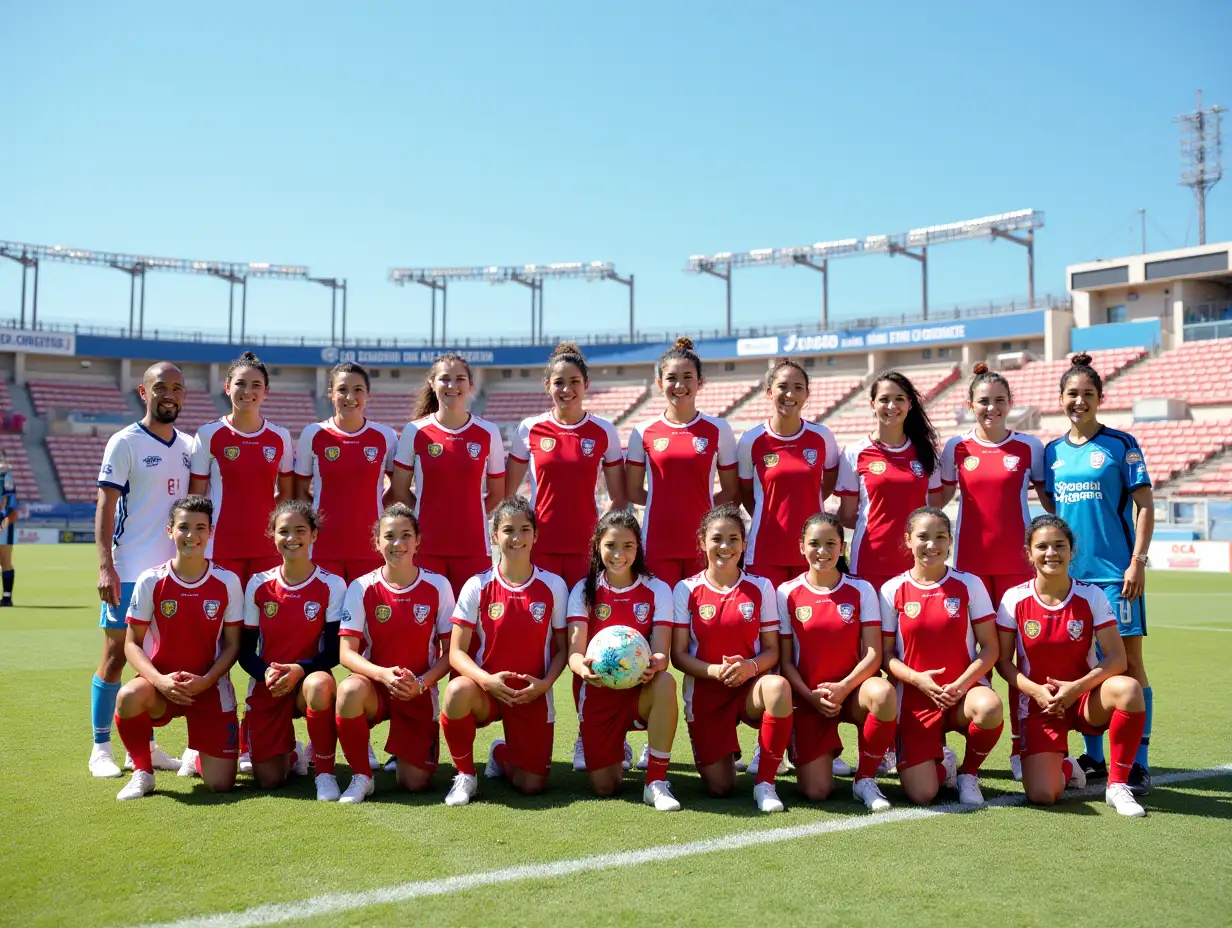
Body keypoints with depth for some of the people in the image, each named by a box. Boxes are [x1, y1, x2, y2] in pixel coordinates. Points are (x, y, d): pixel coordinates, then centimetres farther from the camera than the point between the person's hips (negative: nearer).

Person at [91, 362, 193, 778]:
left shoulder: (187, 446, 11)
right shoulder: (124, 443, -6)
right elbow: (105, 506, -9)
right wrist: (105, 566, -17)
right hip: (130, 571, -5)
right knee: (116, 654, 1)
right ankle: (101, 748, 11)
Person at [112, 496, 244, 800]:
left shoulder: (227, 582, -6)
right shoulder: (151, 581, -6)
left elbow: (232, 645, -1)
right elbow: (132, 643, -4)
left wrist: (204, 681, -16)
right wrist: (159, 680, -21)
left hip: (209, 685, 0)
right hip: (162, 682, 0)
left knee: (220, 784, -10)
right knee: (128, 697, -37)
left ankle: (202, 757, 30)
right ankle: (142, 772, -8)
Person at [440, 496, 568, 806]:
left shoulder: (553, 586, -3)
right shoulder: (477, 586, -6)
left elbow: (562, 648, 3)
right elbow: (456, 652, -7)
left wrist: (545, 683, -15)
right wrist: (485, 679, -26)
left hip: (533, 695, 1)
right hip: (486, 688, -1)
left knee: (531, 786, -8)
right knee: (458, 691, -37)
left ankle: (502, 754, 32)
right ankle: (465, 774, -8)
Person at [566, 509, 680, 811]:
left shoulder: (657, 590, -2)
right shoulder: (584, 590, -1)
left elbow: (661, 653, -11)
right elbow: (575, 651, -10)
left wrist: (654, 664, -36)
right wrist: (583, 667, -35)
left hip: (641, 690, 0)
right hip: (597, 691, 1)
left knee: (666, 683, -37)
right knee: (604, 788, -8)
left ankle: (656, 782, -23)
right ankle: (616, 751, 30)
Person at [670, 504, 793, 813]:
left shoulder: (761, 588, 0)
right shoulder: (686, 589, -2)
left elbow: (772, 650, 0)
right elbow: (678, 655, -3)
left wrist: (750, 666, -23)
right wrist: (716, 670, -21)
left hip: (750, 686, 0)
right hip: (705, 692, 0)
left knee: (778, 687, -38)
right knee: (718, 788, -8)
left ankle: (765, 783, -18)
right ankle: (721, 757, 32)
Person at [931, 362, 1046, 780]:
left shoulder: (1029, 446, 4)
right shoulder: (957, 447, 6)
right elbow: (936, 499, 15)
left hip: (1017, 562, -1)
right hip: (970, 562, 1)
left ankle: (1021, 748, 6)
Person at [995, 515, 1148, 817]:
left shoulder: (1091, 596, -6)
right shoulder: (1014, 599, -7)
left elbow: (1116, 658, -11)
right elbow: (1003, 661, -2)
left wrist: (1076, 687, -24)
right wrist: (1035, 690, -18)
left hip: (1085, 698, 1)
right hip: (1038, 704, -1)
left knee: (1128, 688, -35)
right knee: (1042, 795, -20)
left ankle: (1117, 785, -15)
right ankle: (1064, 768, 21)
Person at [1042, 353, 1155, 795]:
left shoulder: (1121, 444, -2)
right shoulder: (1052, 451, 10)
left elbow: (1144, 506, -4)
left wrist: (1138, 562, -12)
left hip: (1115, 571, -4)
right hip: (1070, 572, 5)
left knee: (1128, 660, -3)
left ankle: (1138, 764, 3)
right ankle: (1093, 757, 20)